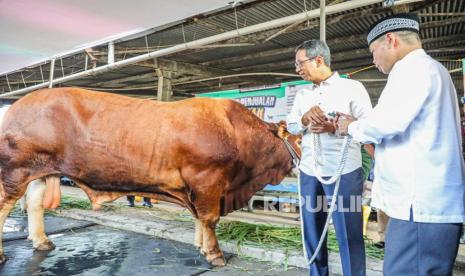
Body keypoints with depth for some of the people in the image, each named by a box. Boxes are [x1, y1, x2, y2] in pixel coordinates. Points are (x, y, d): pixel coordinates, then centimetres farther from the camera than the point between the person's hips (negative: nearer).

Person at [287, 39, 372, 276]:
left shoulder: (353, 88, -2)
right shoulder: (302, 94, 14)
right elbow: (290, 126, 10)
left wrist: (334, 127, -19)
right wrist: (305, 119, -11)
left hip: (344, 172, -5)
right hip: (309, 172, 5)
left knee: (349, 236, 2)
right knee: (312, 232, 14)